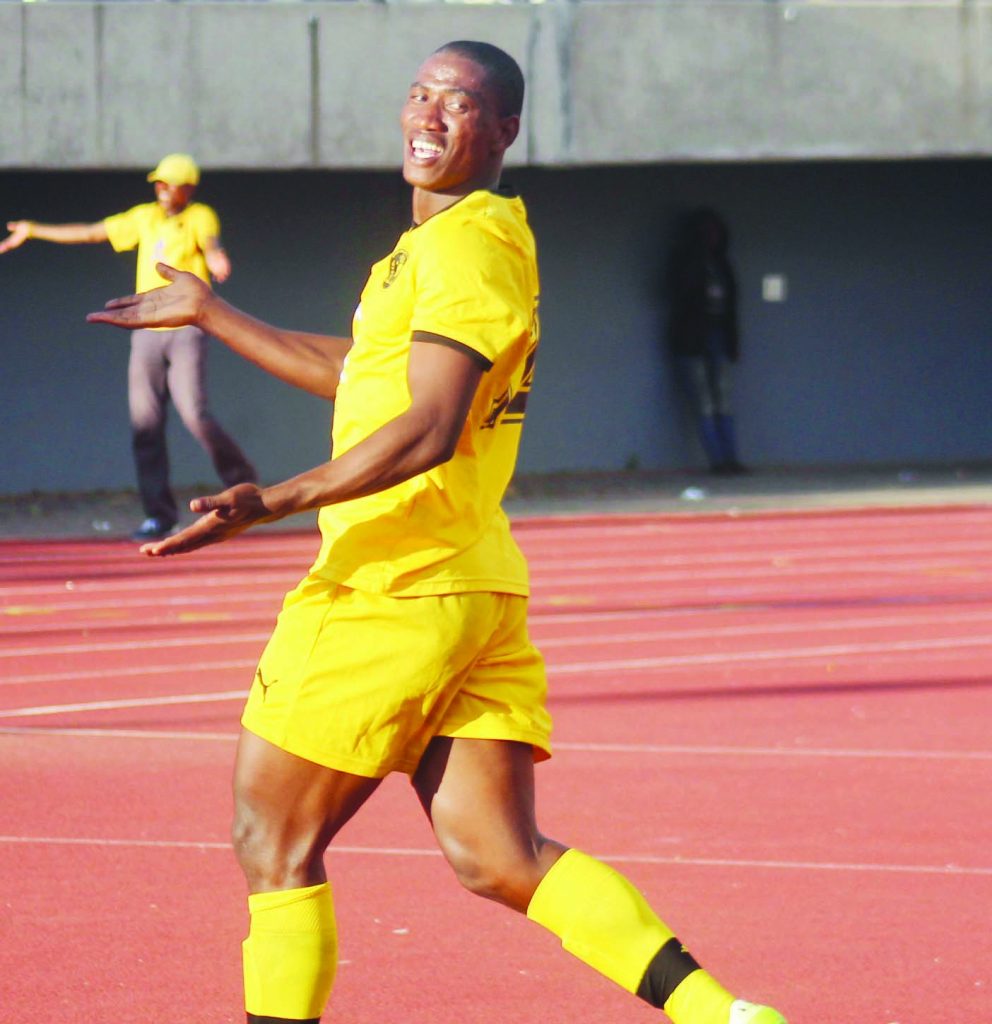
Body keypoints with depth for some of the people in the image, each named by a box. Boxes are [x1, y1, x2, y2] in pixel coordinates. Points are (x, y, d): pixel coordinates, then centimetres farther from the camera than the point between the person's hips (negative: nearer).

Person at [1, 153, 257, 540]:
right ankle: (159, 515, 4)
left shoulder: (200, 218, -1)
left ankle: (240, 478, 7)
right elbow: (90, 233, 21)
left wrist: (217, 260, -48)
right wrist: (32, 231, 24)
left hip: (186, 330, -5)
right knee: (145, 422, -1)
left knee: (194, 414, -16)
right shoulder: (144, 218, 13)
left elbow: (211, 243, -24)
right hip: (146, 331, 5)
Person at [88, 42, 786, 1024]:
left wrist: (272, 500, -31)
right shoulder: (430, 246, 19)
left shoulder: (469, 247, -12)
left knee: (274, 843, 2)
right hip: (480, 590, 10)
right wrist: (208, 313, 38)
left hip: (395, 593, -10)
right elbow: (361, 372, 34)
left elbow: (427, 429, -23)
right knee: (497, 857, 3)